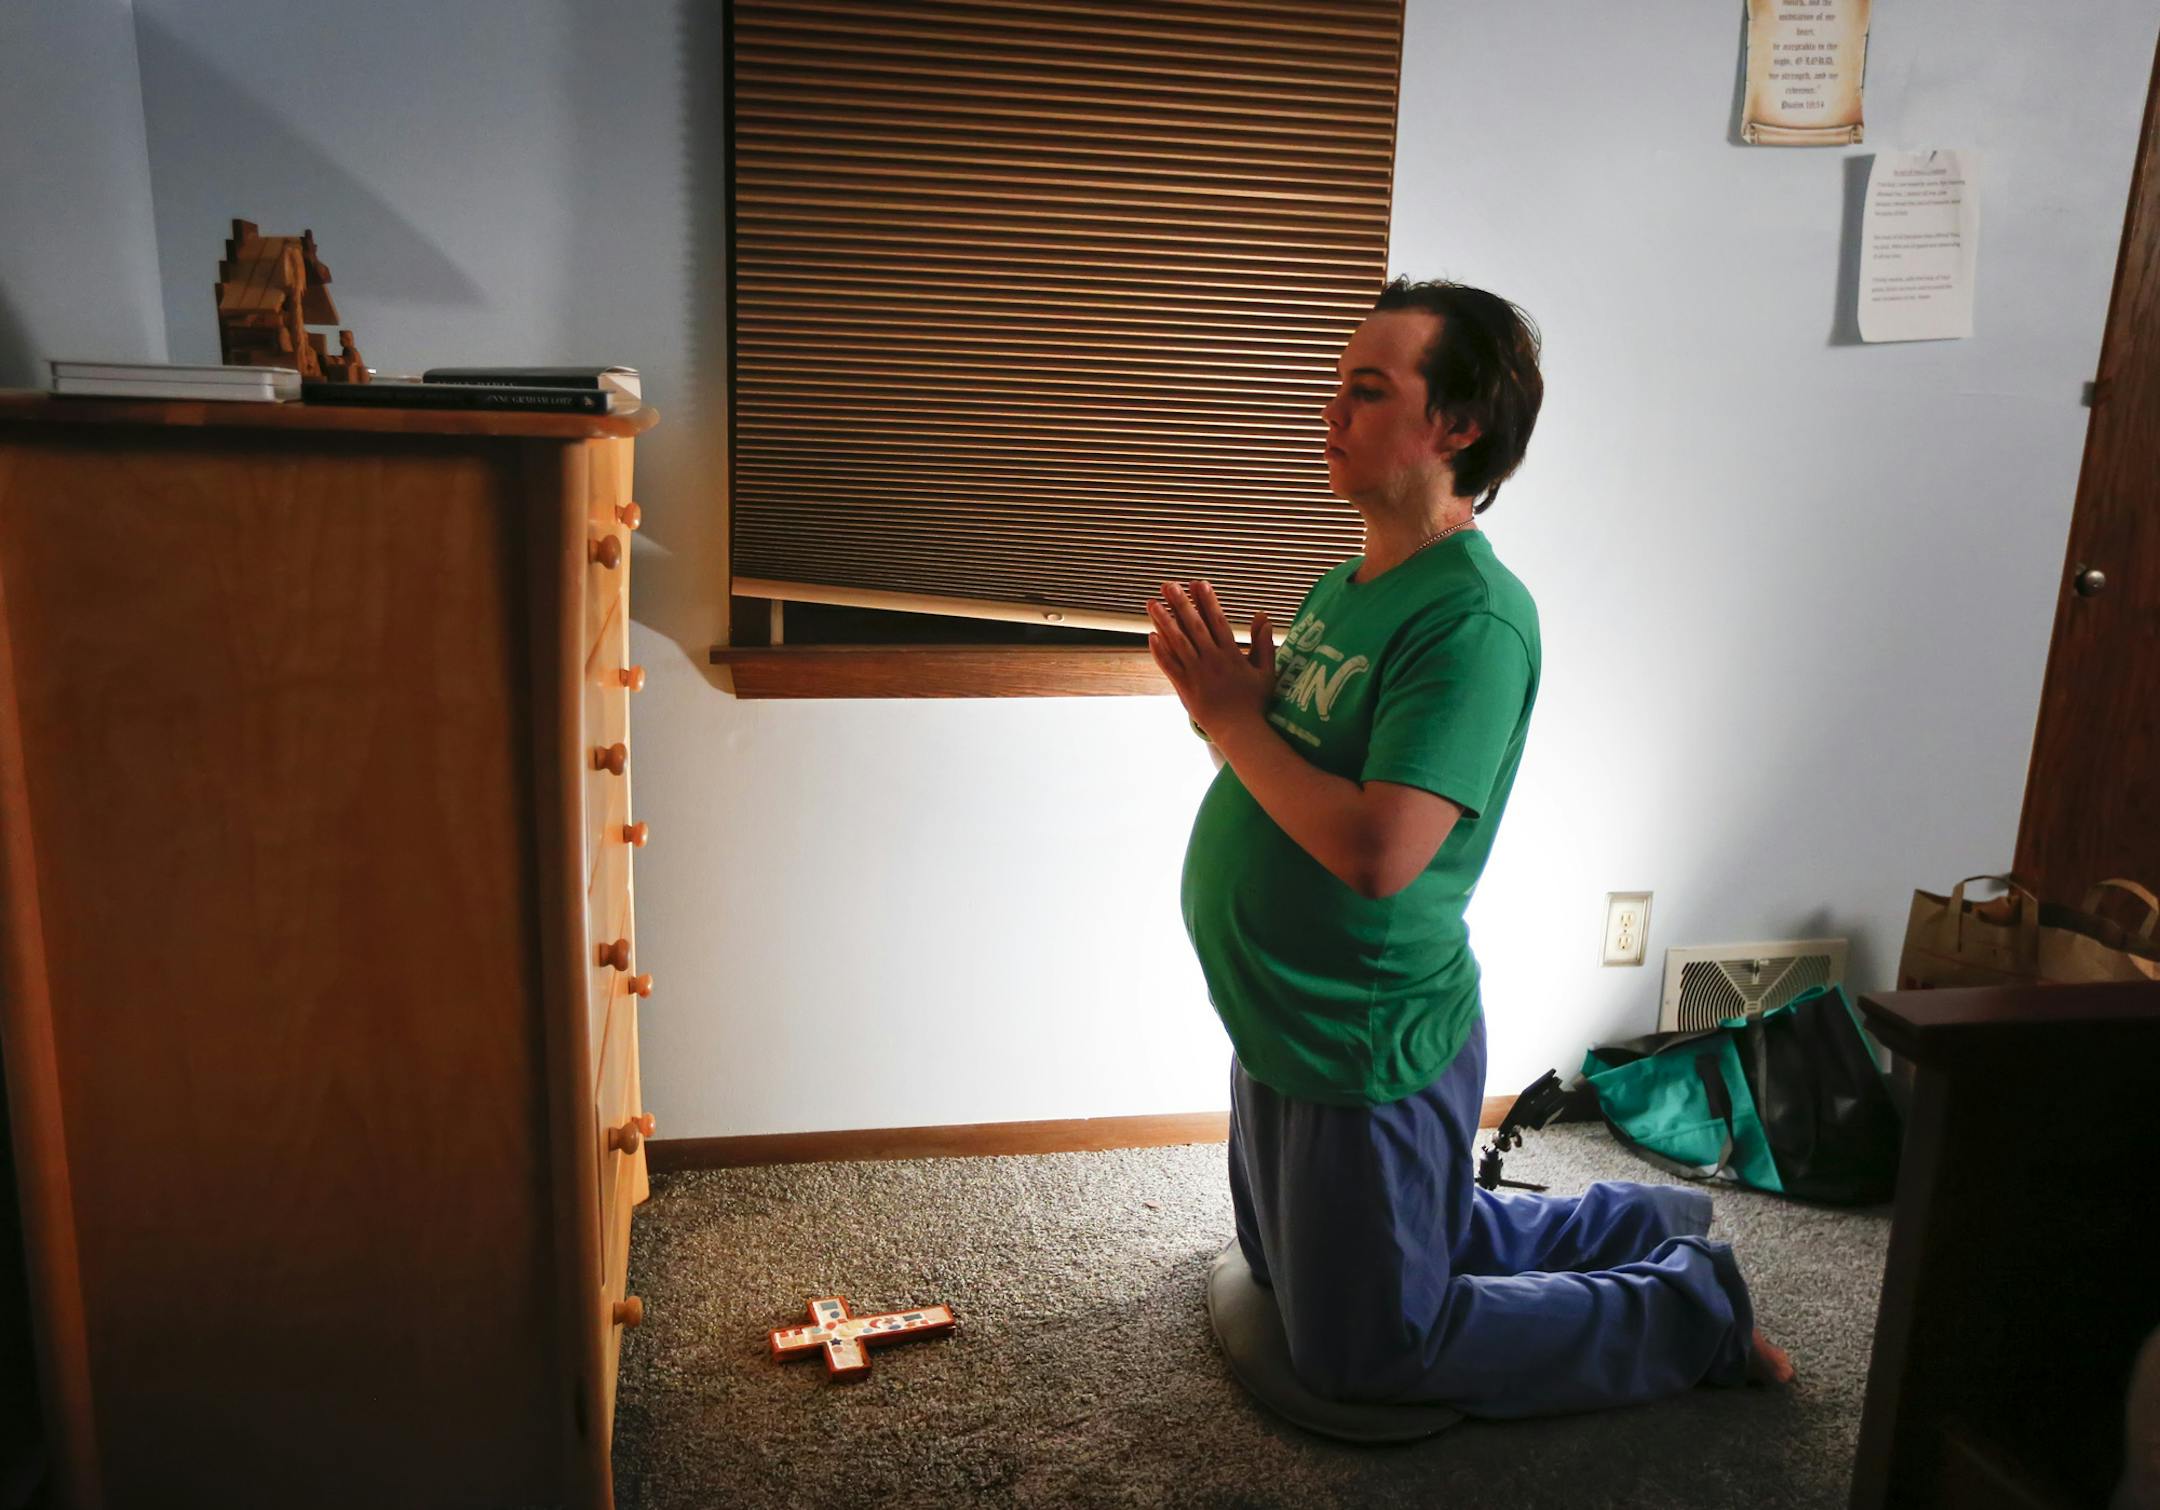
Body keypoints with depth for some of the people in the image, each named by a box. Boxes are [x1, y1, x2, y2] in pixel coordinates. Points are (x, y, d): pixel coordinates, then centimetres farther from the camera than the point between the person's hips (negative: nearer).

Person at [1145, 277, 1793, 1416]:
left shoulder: (1473, 619, -24)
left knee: (1359, 1355, 10)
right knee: (1286, 1266, 30)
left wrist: (1233, 717, -23)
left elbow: (1378, 851, -33)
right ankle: (1630, 1226, 37)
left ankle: (1690, 1306, 23)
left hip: (1370, 1053, -9)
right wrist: (1220, 693, -10)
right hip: (1283, 1024, 10)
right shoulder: (1345, 586, 4)